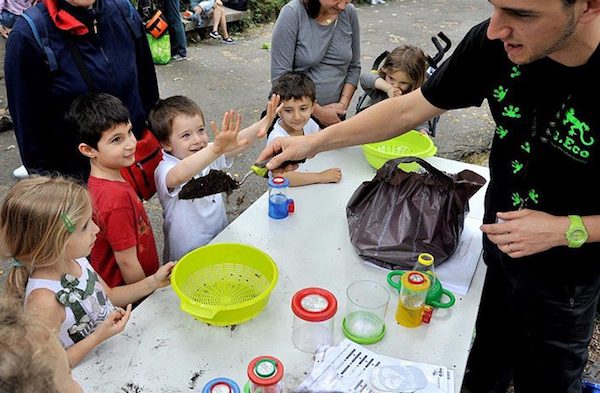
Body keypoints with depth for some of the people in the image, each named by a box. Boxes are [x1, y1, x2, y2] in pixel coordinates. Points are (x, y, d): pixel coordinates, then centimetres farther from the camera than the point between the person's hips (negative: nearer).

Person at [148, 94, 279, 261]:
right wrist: (216, 149, -58)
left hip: (220, 239, 5)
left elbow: (239, 142, -14)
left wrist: (264, 123, -32)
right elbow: (179, 175, -44)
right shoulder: (164, 170, -21)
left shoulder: (209, 154, -1)